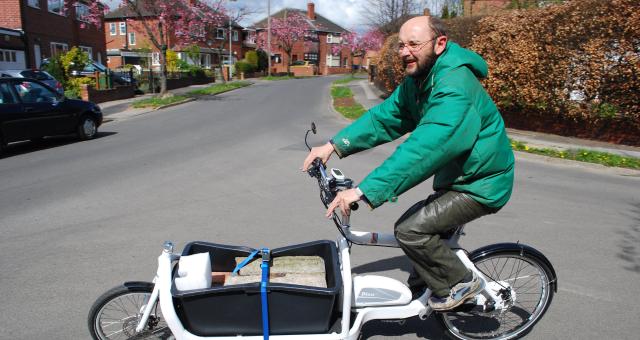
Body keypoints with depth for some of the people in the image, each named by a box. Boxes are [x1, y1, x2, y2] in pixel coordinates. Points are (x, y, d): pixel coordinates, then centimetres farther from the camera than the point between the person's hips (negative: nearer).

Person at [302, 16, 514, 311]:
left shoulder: (455, 88, -29)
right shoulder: (417, 81, 3)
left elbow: (423, 149, -39)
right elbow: (383, 117, 1)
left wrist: (363, 192, -43)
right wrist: (334, 145, -10)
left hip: (481, 184, -9)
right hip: (455, 178, 9)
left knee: (410, 230, -19)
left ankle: (459, 283, 5)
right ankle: (420, 291, 34)